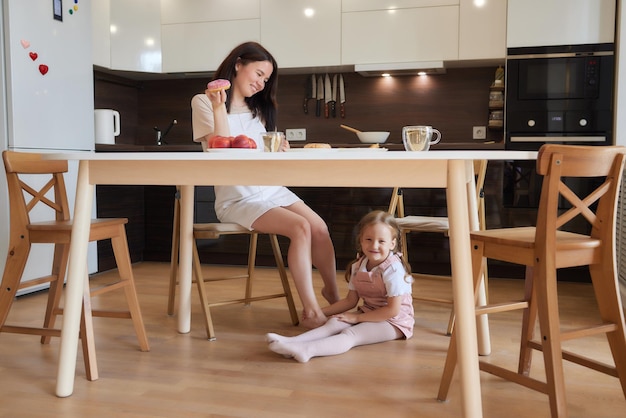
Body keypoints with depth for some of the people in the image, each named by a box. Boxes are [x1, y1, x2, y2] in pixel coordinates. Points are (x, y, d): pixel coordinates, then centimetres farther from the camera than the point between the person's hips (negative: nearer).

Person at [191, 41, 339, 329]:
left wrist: (280, 153, 0)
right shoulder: (204, 102, -2)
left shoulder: (259, 108, 19)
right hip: (237, 199, -6)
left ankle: (334, 296, -1)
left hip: (272, 188, 6)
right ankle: (311, 312, -19)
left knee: (320, 227, -18)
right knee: (300, 227, -26)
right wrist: (219, 108, -20)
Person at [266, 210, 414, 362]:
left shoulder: (392, 270, -20)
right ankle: (292, 341, -38)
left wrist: (357, 317, -18)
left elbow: (393, 310, -22)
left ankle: (306, 349, -52)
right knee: (334, 323, -17)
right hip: (367, 314, 7)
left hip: (394, 321, -7)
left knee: (350, 334, -30)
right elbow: (350, 301, 11)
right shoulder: (357, 267, 3)